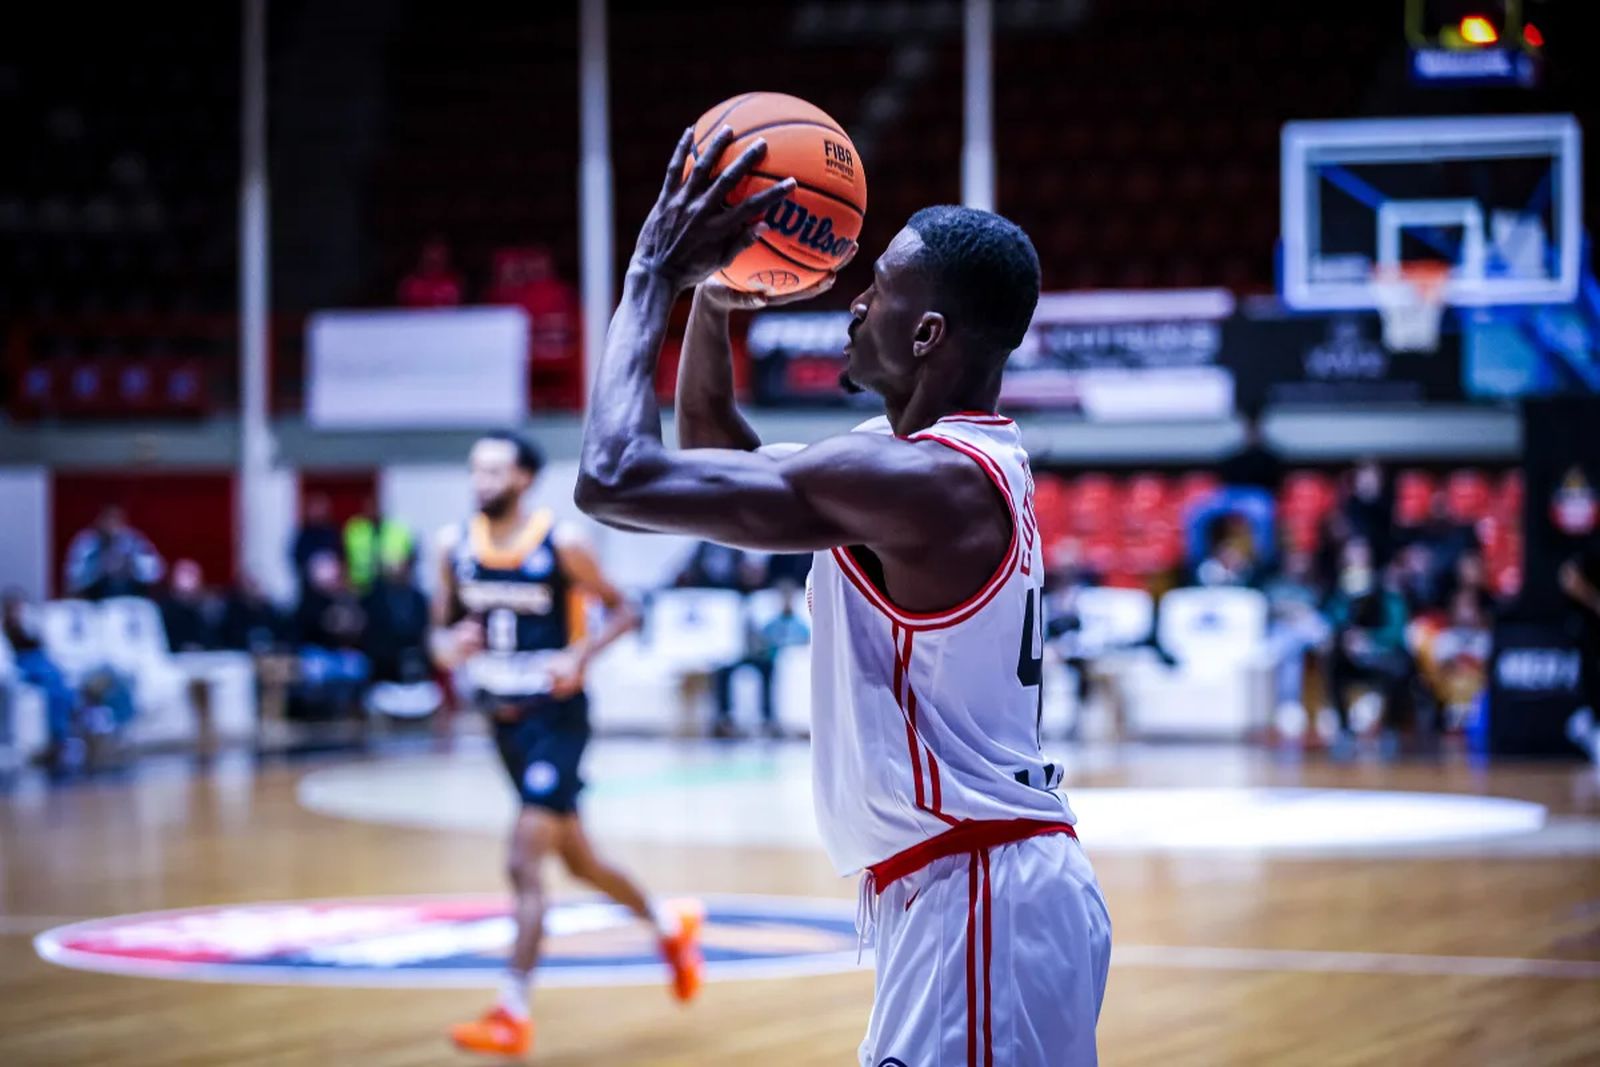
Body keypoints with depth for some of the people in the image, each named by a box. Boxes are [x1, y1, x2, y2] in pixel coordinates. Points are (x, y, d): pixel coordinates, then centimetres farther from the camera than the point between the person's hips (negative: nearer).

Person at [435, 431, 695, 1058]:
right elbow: (442, 627, 9)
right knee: (578, 861, 20)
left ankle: (513, 1015, -15)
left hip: (555, 717, -6)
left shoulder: (561, 545, -14)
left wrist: (581, 654, -21)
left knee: (524, 864, -16)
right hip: (503, 720, 6)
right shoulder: (455, 546, 0)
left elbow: (621, 611, -4)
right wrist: (448, 647, -15)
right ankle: (671, 928, 45)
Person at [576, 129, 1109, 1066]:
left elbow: (615, 477, -20)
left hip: (975, 903, -10)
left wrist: (657, 268, -9)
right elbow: (713, 445, 25)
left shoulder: (917, 480, -19)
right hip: (990, 888, 10)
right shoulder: (965, 459, 12)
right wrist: (709, 288, 12)